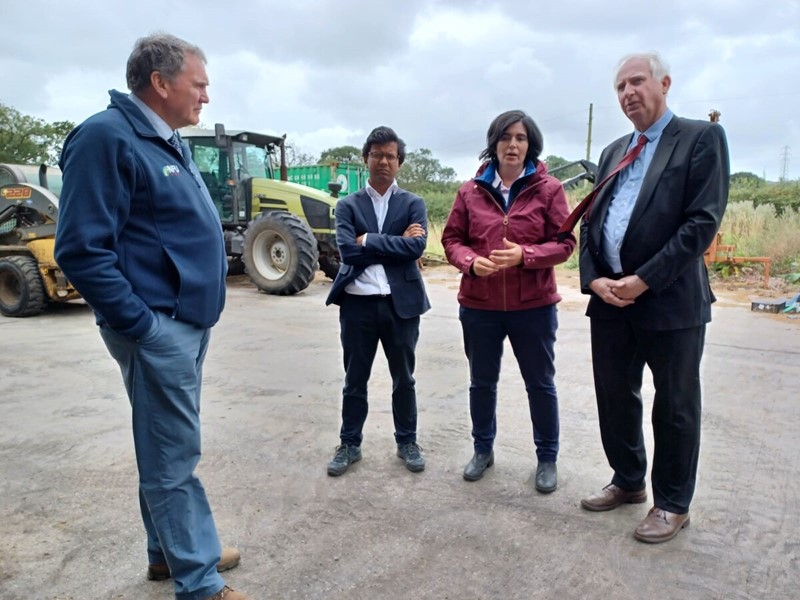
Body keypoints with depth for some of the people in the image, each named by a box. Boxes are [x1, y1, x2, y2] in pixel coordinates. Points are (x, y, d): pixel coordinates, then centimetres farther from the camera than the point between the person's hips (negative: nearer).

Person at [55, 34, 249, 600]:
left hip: (189, 323, 10)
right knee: (175, 458, 0)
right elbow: (82, 250, -20)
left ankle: (170, 550, 34)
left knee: (171, 447, 18)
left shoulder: (170, 143, 14)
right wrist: (142, 325, -18)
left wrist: (196, 312, 16)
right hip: (157, 328, -9)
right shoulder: (108, 137, -14)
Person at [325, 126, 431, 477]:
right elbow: (347, 249, -11)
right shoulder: (348, 205, 5)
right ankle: (350, 445, 28)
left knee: (404, 379, 13)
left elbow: (416, 247, -12)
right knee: (354, 380, 12)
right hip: (358, 303, 0)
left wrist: (368, 241, -13)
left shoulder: (413, 204, 5)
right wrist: (396, 241, -12)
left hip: (401, 303, 0)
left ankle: (407, 443, 31)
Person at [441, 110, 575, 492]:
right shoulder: (471, 191, 2)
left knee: (540, 384, 12)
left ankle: (547, 458, 30)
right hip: (479, 305, 2)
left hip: (534, 306, -2)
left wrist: (524, 255, -22)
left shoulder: (549, 189, -4)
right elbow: (452, 239, 4)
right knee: (481, 383, 16)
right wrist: (472, 262, -16)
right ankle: (483, 449, 37)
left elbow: (565, 242, -5)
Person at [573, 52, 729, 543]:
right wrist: (594, 279, -3)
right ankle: (628, 482, 35)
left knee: (674, 408, 8)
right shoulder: (613, 152, 16)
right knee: (615, 399, 15)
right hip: (610, 299, 6)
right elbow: (591, 221, 13)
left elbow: (703, 222, -13)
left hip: (671, 300, -6)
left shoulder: (701, 138, -3)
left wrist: (644, 280, -17)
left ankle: (673, 504, 26)